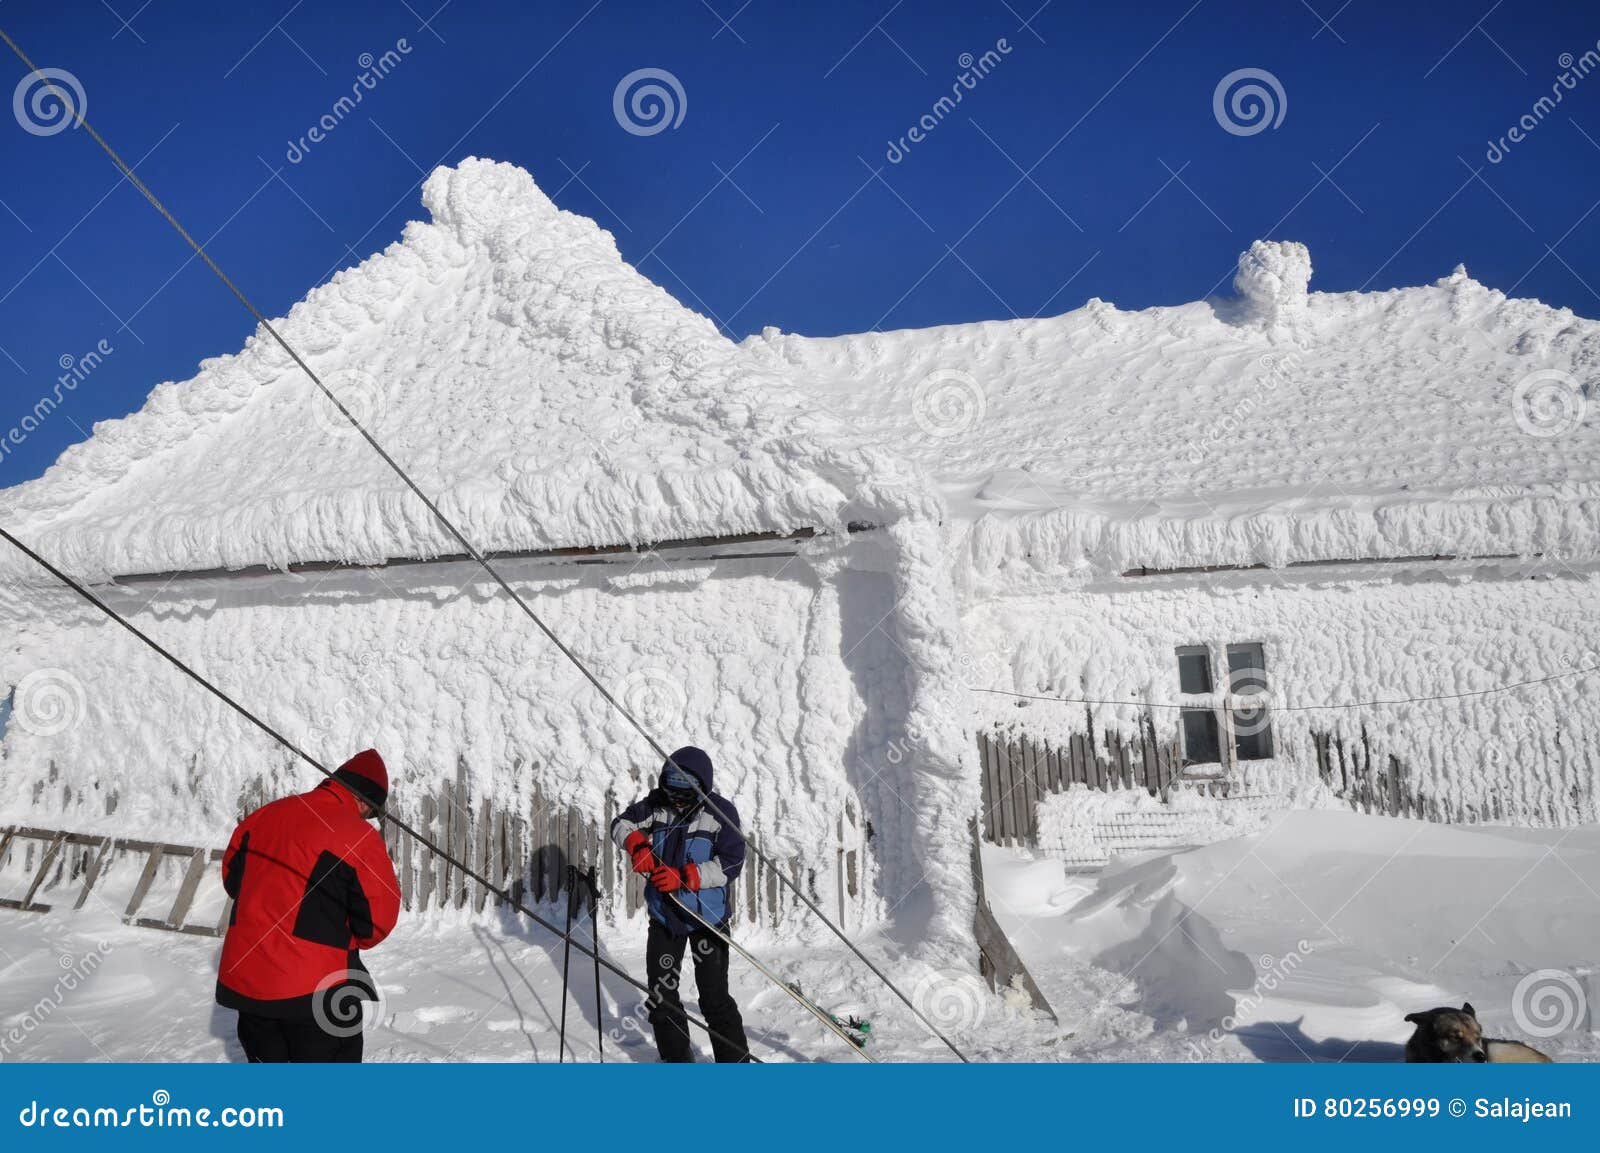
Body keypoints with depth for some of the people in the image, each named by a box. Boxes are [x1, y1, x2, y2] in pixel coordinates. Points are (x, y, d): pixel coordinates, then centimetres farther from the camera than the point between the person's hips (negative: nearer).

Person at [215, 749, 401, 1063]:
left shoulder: (265, 814, 4)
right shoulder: (359, 837, -16)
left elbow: (232, 876, 17)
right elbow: (379, 917, -12)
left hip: (245, 977, 6)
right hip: (317, 988, -6)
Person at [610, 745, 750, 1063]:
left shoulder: (720, 812, -14)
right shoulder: (657, 804, -4)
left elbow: (731, 863, -20)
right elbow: (621, 824, 0)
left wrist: (684, 877, -29)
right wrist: (637, 844, -22)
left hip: (707, 916, -4)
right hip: (664, 914, 5)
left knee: (714, 997, -5)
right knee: (661, 994, 12)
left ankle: (736, 1062, 10)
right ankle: (676, 1058, 30)